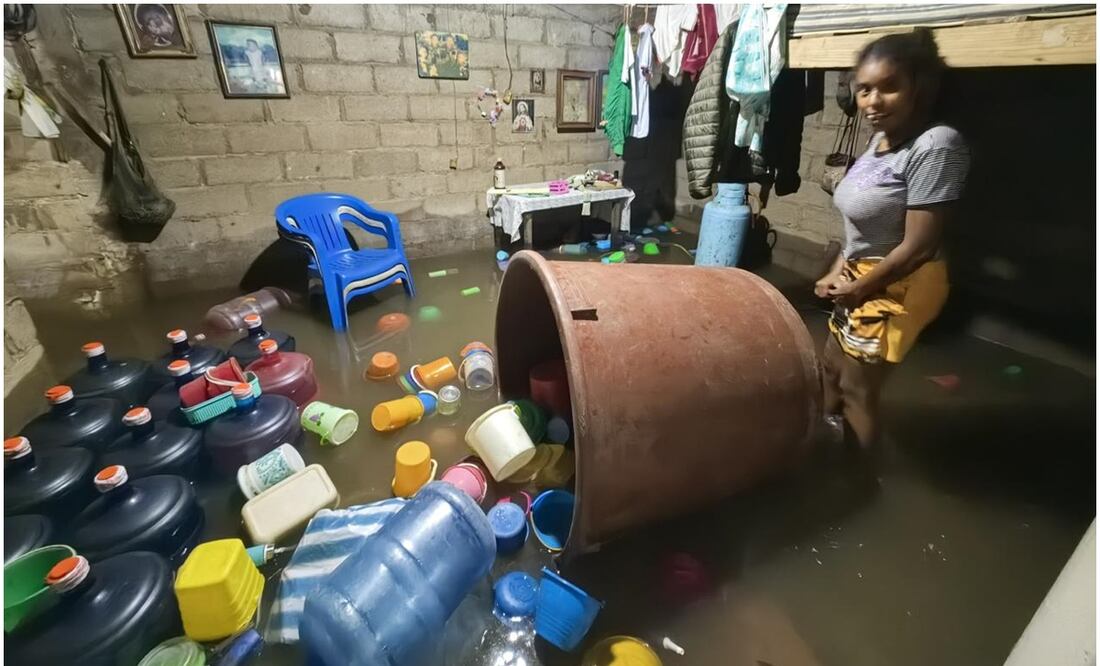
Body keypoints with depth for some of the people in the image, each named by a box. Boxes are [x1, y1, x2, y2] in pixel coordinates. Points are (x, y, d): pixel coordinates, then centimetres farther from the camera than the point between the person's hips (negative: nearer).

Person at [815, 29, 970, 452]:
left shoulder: (936, 145, -23)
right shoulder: (881, 138, 3)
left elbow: (917, 246, -24)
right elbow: (863, 225, 8)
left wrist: (859, 289, -14)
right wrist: (837, 272, -1)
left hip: (896, 286, -9)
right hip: (862, 278, 9)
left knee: (857, 389, 4)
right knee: (831, 366, 22)